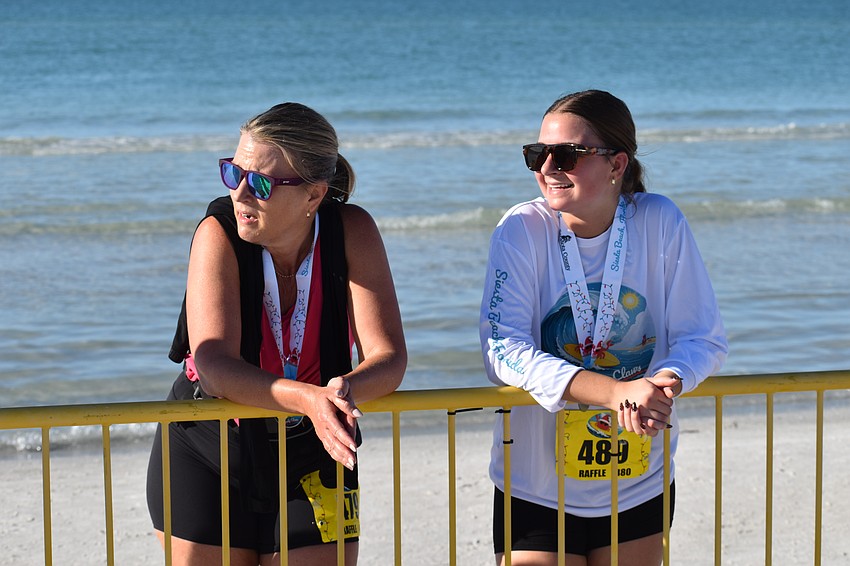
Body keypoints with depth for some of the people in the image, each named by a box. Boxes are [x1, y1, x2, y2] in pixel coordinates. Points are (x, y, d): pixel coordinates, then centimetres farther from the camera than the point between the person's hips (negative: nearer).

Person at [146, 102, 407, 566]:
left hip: (312, 455, 1)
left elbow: (389, 357, -18)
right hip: (208, 454, -1)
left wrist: (347, 387, -41)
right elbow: (215, 365, -30)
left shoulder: (352, 232, -15)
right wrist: (308, 399, -45)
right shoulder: (219, 234, -19)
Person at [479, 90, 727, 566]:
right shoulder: (523, 229, -12)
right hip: (538, 490, -2)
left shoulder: (659, 223, -8)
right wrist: (616, 391, -34)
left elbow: (704, 339, -6)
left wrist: (665, 381, -30)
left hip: (640, 487, 2)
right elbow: (503, 351, -22)